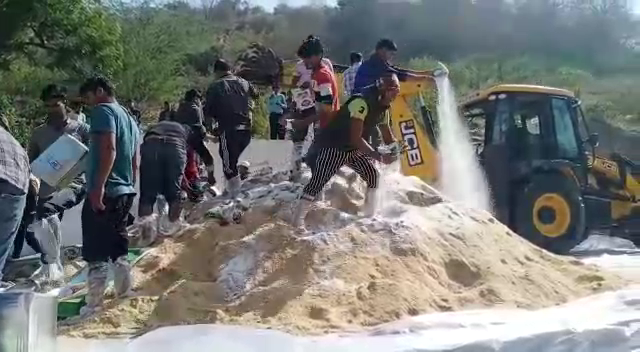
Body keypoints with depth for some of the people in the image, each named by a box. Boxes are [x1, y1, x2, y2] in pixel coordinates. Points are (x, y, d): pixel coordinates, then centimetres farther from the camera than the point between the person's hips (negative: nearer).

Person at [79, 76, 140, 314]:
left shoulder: (103, 111, -6)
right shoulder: (129, 119, 21)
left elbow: (109, 149, -21)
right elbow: (135, 162, 22)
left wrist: (99, 185, -25)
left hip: (105, 192, -9)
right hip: (124, 192, 9)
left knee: (96, 252, -7)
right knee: (118, 250, 15)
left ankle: (94, 306, -6)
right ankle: (124, 298, 19)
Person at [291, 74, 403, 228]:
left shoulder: (383, 108, 3)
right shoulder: (361, 102, -27)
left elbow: (389, 138, 11)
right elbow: (355, 138, -31)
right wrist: (379, 156, -33)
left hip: (353, 149, 9)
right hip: (333, 147, -9)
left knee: (373, 176, 7)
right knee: (317, 183, -15)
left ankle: (370, 216, 17)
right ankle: (296, 223, -17)